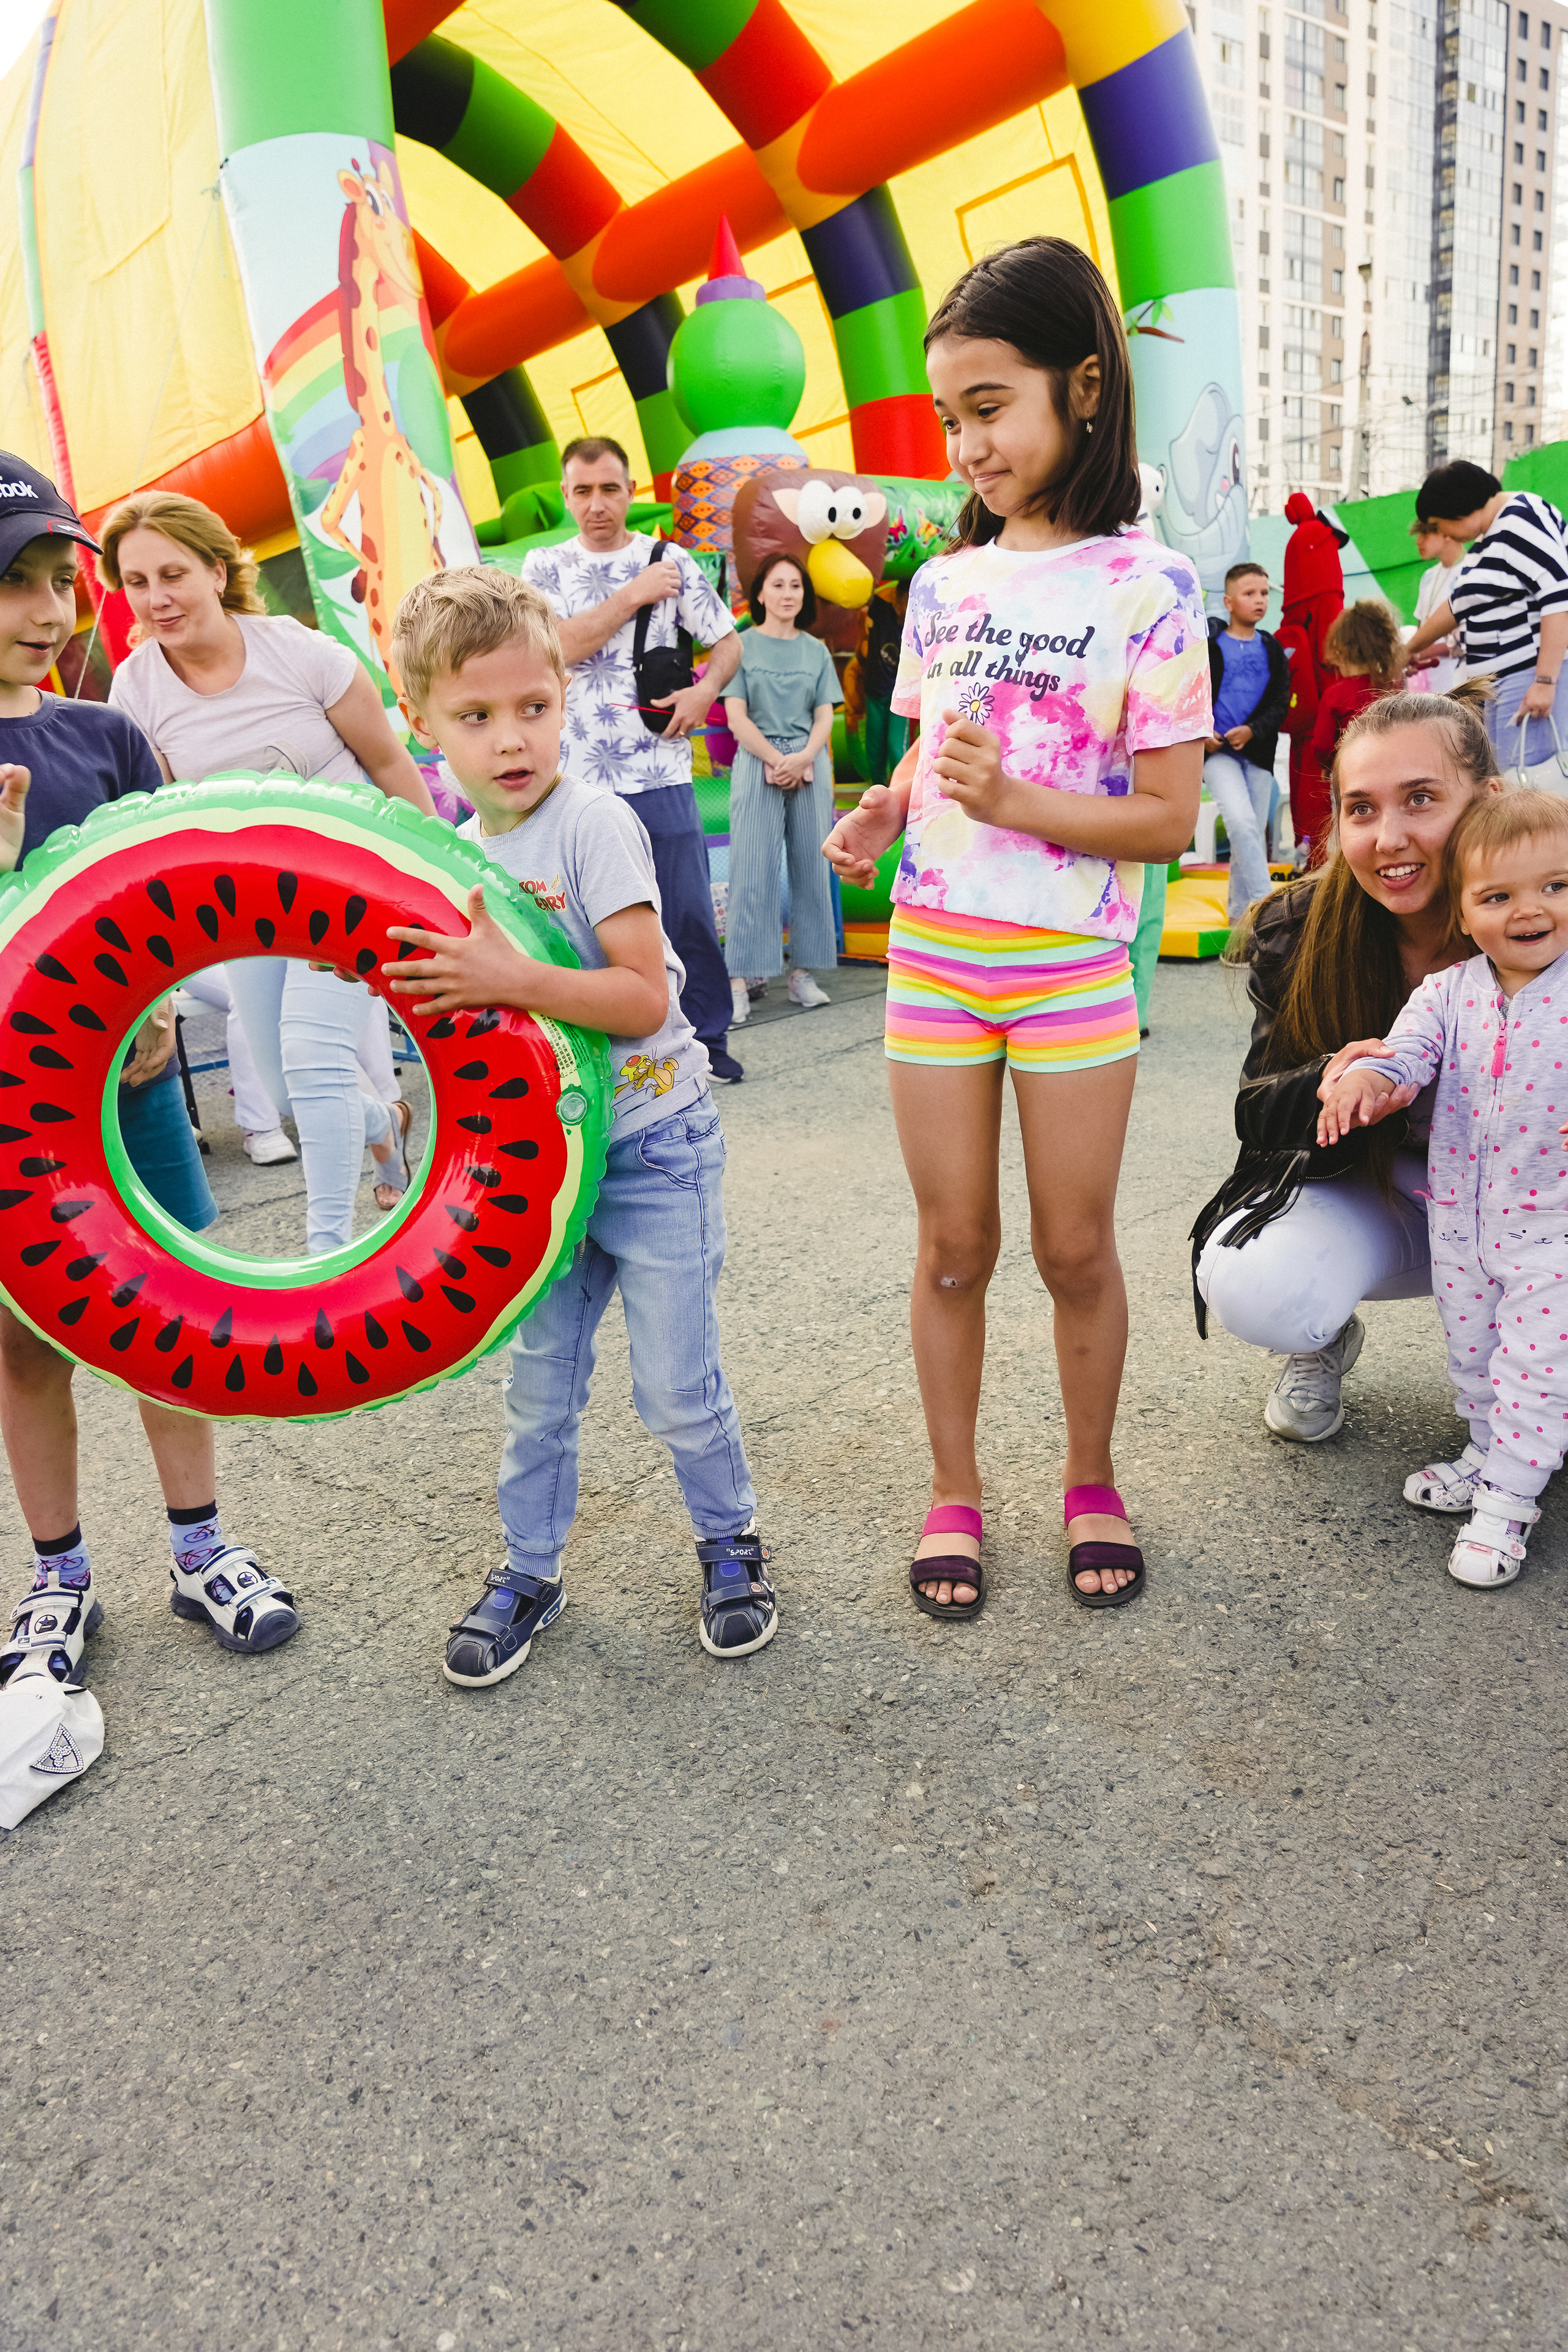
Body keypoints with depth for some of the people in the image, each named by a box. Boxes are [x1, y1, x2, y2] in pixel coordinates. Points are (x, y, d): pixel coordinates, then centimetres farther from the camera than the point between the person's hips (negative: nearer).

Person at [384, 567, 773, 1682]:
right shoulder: (454, 847, 6)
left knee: (678, 1388, 3)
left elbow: (643, 1001, -23)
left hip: (652, 1142, -5)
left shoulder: (595, 823, -15)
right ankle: (529, 1570, 32)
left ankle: (732, 1543, 28)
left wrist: (509, 980, -30)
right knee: (538, 1384, 14)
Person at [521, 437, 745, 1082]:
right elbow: (556, 646, -9)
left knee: (689, 914, 1)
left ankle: (709, 1037, 15)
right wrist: (633, 596, -8)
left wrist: (705, 690, -9)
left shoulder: (670, 561, 7)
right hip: (577, 777, 1)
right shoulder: (545, 565, 8)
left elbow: (727, 642, 11)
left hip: (661, 773, 0)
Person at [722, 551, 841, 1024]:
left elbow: (825, 716, 8)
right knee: (752, 871, -8)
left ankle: (802, 974, 6)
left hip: (811, 764, 3)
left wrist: (803, 758, -10)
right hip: (757, 760, -3)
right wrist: (776, 759, -12)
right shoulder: (743, 645, 6)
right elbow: (736, 716, -1)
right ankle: (739, 982, -10)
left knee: (811, 867, 0)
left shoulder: (816, 650, 14)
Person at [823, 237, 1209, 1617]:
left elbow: (1170, 818, -9)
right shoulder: (944, 584, 7)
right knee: (956, 1245, 9)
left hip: (1075, 963, -3)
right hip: (934, 953, 3)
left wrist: (1017, 802, -23)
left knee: (1075, 1245, 7)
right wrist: (885, 812, -3)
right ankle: (955, 1499, 25)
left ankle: (1092, 1484, 29)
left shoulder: (1147, 585, -7)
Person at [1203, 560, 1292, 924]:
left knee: (1256, 834, 6)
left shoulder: (1272, 651, 11)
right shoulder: (1207, 644, 1)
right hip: (1216, 750, -4)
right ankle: (1265, 904, -20)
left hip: (1258, 753, 4)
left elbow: (1281, 704, 6)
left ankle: (1240, 911, 19)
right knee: (1243, 822, -22)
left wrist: (1252, 730, -12)